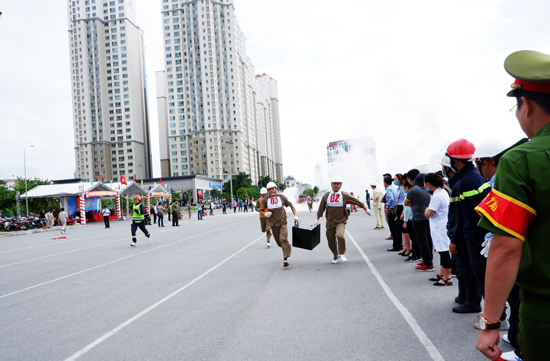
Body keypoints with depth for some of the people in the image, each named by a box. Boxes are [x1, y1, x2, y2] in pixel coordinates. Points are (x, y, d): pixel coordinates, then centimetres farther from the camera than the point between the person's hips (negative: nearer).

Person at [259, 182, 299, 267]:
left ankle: (285, 259, -20)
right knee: (279, 242, 11)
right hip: (273, 224, 2)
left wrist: (295, 215, 1)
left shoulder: (281, 197, 2)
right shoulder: (265, 200, 2)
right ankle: (288, 247, 43)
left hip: (282, 222, -2)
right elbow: (261, 211, 6)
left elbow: (291, 206, 12)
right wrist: (265, 213, -17)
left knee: (283, 239, -20)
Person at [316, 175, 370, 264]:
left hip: (341, 221, -2)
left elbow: (357, 201, 7)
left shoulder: (344, 195, -2)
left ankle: (342, 254, -8)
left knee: (340, 235, -29)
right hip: (330, 222, 3)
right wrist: (317, 219, 13)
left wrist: (366, 209, 13)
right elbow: (321, 208, 11)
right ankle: (335, 257, 32)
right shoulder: (326, 196, 3)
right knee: (331, 242, 7)